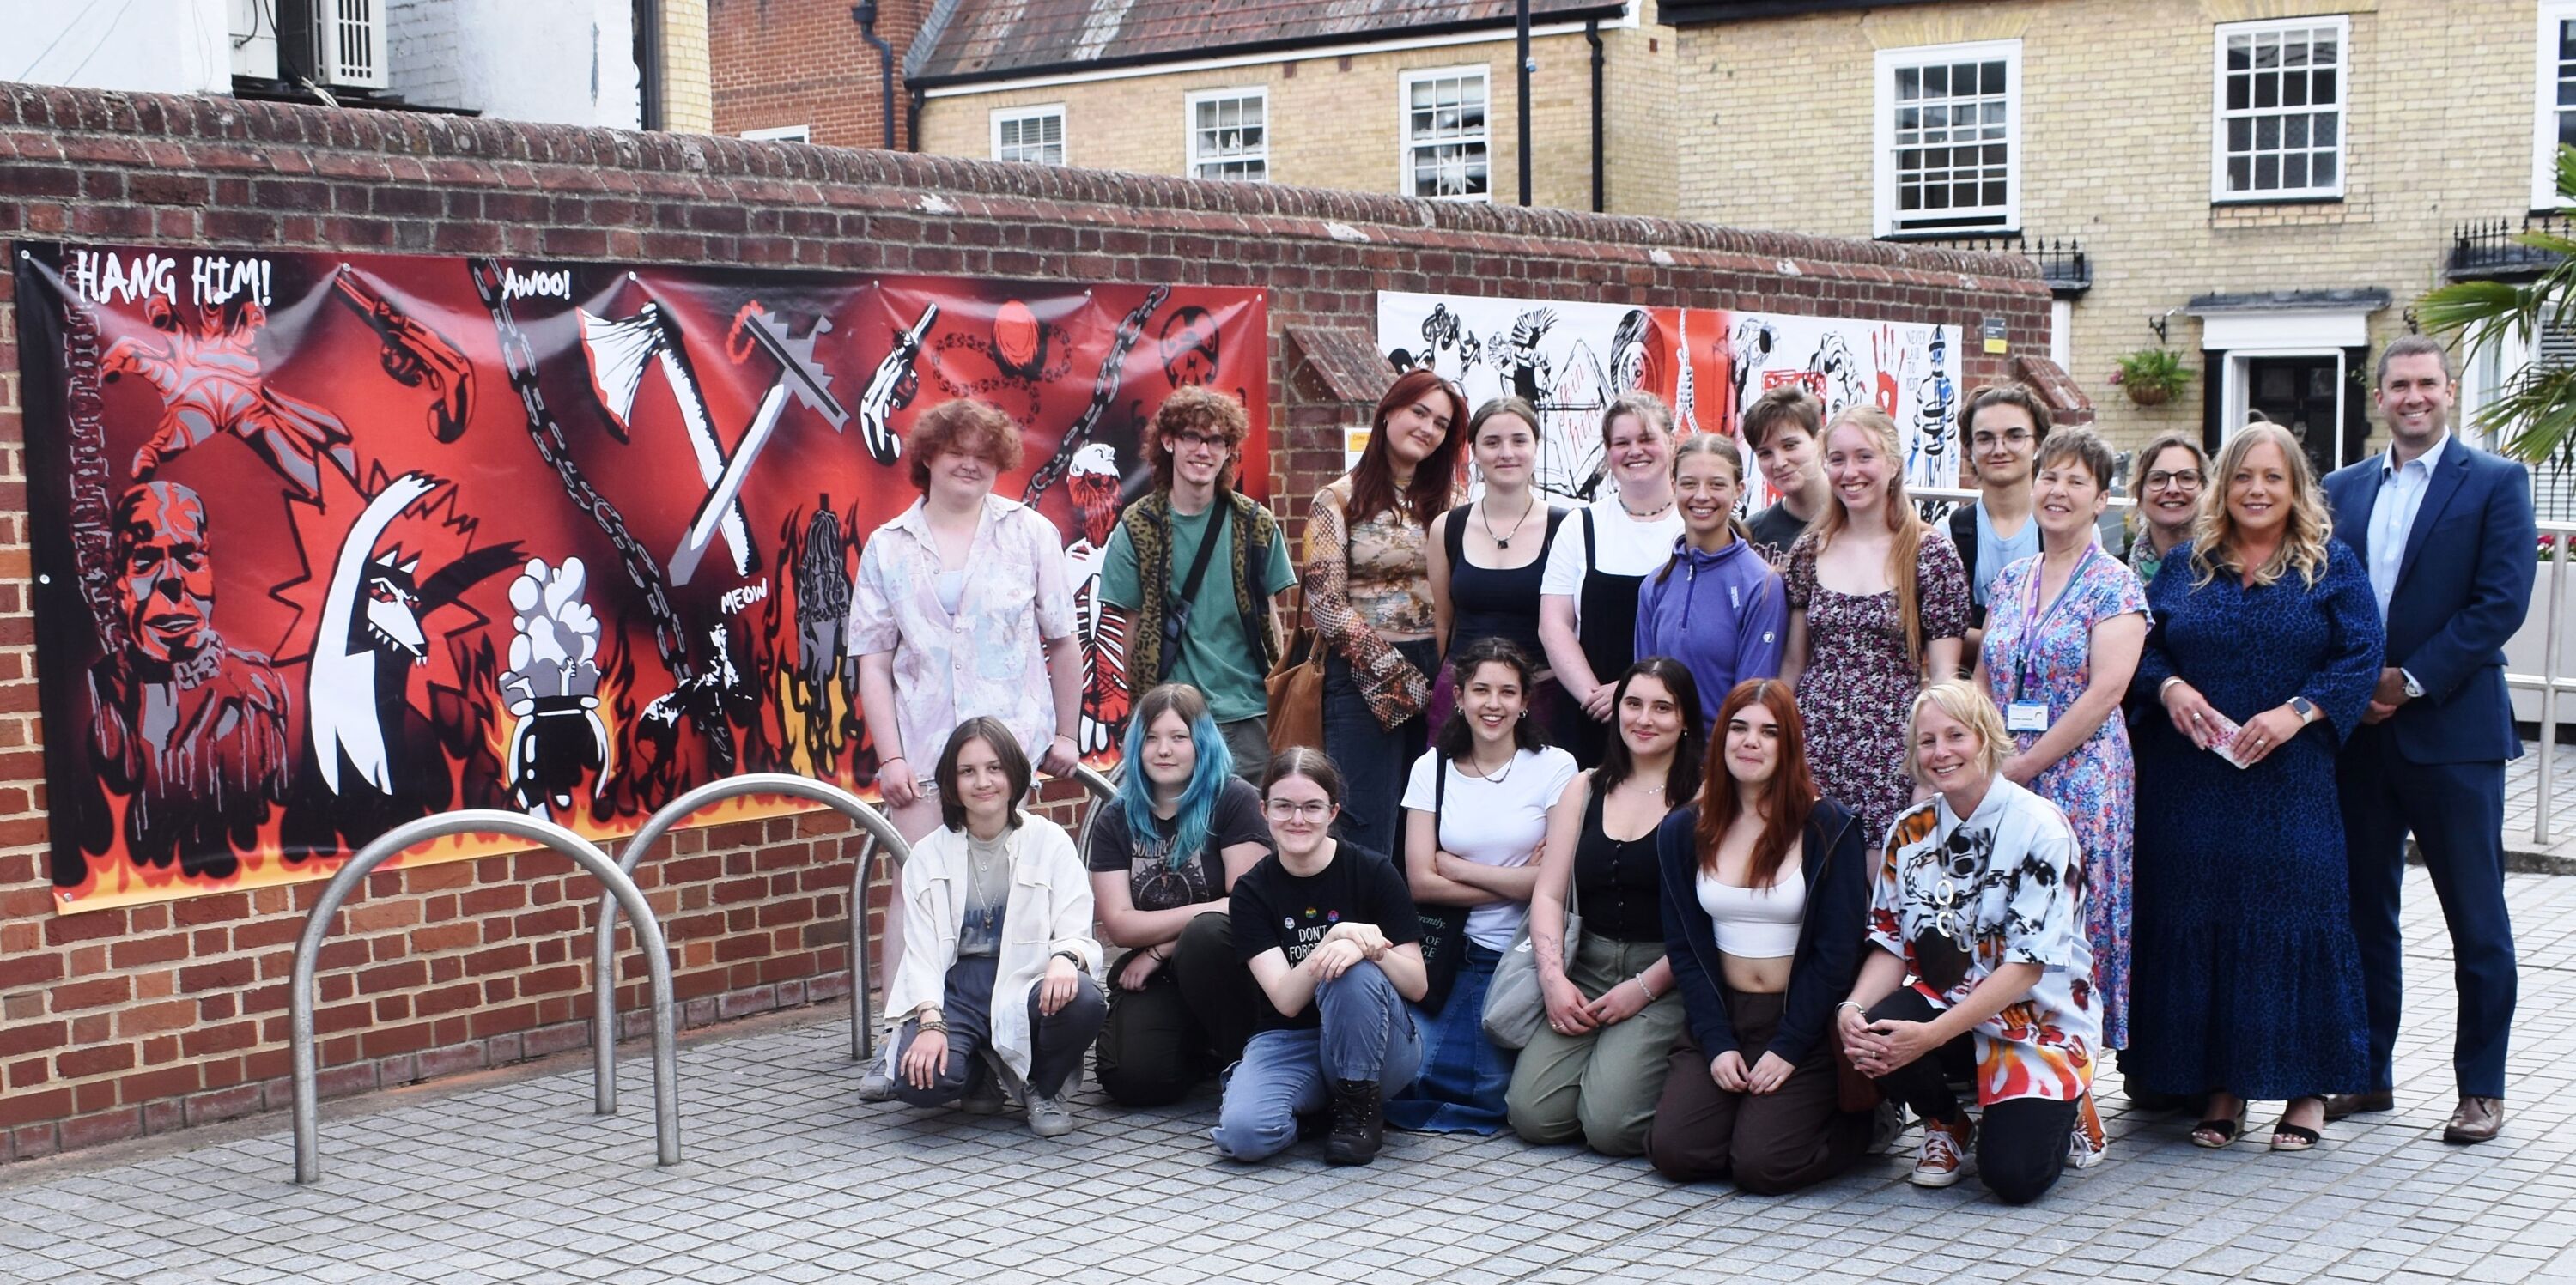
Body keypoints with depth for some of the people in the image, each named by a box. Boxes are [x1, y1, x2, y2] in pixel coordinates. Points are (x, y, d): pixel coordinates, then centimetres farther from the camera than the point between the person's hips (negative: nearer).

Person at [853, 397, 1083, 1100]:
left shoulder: (1030, 533, 6)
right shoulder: (888, 547, 7)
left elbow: (1063, 640, 9)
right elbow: (873, 660, 4)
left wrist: (1065, 732, 8)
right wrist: (889, 756, -4)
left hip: (1011, 736, -1)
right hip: (922, 745, 1)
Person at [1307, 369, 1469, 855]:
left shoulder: (1446, 503, 13)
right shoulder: (1340, 500, 0)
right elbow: (1327, 606, -7)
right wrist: (1400, 677, -11)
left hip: (1434, 675, 4)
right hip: (1365, 680, -4)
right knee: (1367, 835, -6)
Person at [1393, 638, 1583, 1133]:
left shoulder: (1555, 767, -2)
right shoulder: (1432, 768, 6)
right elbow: (1421, 882, -2)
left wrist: (1457, 868, -5)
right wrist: (1516, 883, -8)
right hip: (1454, 954, 2)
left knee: (1494, 1092, -17)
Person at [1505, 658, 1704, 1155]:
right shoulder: (1586, 789, 14)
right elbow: (1548, 894, 9)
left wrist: (1645, 987, -14)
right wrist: (1552, 977, -6)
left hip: (1666, 981, -5)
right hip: (1587, 972, 5)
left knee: (1609, 1123, -21)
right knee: (1532, 1114, -12)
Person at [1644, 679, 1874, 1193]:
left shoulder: (1829, 827, -6)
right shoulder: (1683, 831, 4)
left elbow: (1837, 952, -8)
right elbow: (1684, 948, 3)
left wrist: (1787, 1049, -13)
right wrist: (1717, 1044, -8)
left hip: (1805, 1022, -3)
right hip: (1721, 1018, 3)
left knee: (1762, 1165, -19)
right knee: (1674, 1151, -16)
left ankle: (1857, 1121, 12)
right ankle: (1746, 1103, 15)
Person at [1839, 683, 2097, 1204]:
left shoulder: (2040, 828, -15)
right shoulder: (1909, 831, 2)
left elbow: (2029, 964, -19)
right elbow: (1890, 945, 2)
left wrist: (1929, 1035, -28)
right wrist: (1853, 1008, -21)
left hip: (2038, 1022, -4)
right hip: (1944, 1001, 4)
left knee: (2014, 1177, -22)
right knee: (1869, 1036, -29)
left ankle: (2052, 1113, 15)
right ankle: (1946, 1124, 5)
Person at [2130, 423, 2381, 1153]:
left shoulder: (2333, 566, 4)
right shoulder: (2186, 566, 12)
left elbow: (2363, 657, -2)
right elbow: (2143, 647, 10)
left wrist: (2296, 712, -15)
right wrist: (2169, 687, -10)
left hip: (2291, 784, -2)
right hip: (2191, 784, 2)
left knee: (2294, 921, -3)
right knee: (2198, 921, 2)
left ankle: (2307, 1089, 8)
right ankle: (2219, 1085, 11)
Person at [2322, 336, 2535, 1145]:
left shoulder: (2496, 484, -2)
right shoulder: (2343, 491, 12)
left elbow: (2502, 602, -11)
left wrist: (2409, 681, -14)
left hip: (2453, 729, -4)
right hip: (2358, 732, 5)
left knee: (2476, 920, 3)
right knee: (2363, 911, 10)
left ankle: (2481, 1087, 12)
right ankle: (2368, 1074, 21)